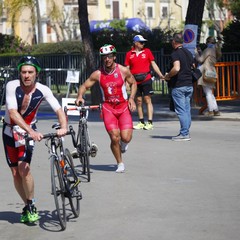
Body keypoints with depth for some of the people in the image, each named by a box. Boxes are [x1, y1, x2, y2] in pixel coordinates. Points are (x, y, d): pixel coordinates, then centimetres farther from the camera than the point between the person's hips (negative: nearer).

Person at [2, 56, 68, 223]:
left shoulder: (42, 90, -16)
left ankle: (31, 206, -4)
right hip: (10, 131, 1)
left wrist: (63, 127, -40)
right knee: (15, 173, 2)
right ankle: (28, 206, 20)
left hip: (29, 131, -1)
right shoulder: (12, 86, -21)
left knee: (24, 168, -20)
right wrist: (31, 131, -41)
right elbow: (13, 113, -30)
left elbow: (58, 109, -20)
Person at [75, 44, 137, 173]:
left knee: (126, 138, -13)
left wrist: (131, 98, -3)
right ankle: (120, 163, 11)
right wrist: (79, 96, -15)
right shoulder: (98, 74, -5)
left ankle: (123, 143, 27)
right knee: (115, 138, -12)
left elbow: (133, 83, 11)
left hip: (123, 106, 0)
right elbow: (84, 86, 5)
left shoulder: (123, 70, -6)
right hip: (108, 107, 0)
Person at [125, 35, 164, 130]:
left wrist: (160, 75, -2)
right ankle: (141, 122, 15)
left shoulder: (147, 51, 5)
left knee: (147, 100, -5)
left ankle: (150, 122, -5)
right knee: (139, 101, 7)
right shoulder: (129, 54, 6)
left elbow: (153, 64, 6)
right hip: (135, 81, 2)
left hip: (146, 79, -2)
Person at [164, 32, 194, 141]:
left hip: (178, 86, -8)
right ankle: (186, 132, 13)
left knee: (181, 110, -6)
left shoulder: (175, 54, -13)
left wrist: (168, 76, -12)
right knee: (187, 110, 10)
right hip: (189, 85, 8)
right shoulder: (188, 53, 14)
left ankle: (184, 134, -7)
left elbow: (176, 68, -27)